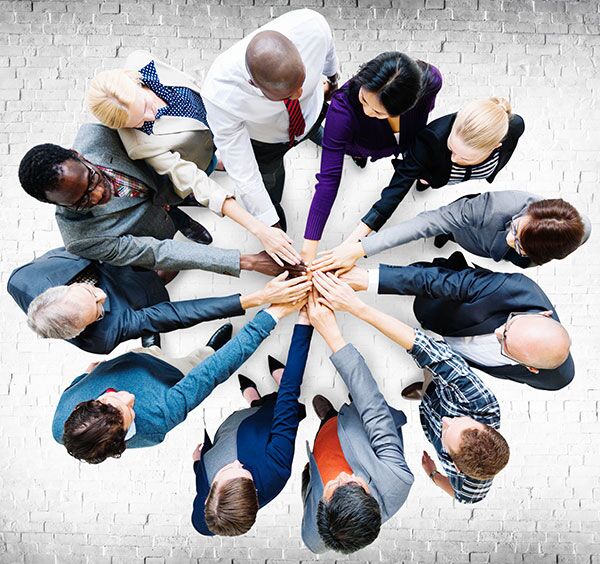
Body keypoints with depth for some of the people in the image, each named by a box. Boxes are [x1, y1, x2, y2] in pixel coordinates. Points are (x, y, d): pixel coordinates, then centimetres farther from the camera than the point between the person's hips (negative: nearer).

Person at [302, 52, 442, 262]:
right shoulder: (343, 106, -46)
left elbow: (423, 114, -13)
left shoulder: (430, 80, -39)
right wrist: (309, 248, -47)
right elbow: (329, 178, -45)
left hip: (408, 141, -1)